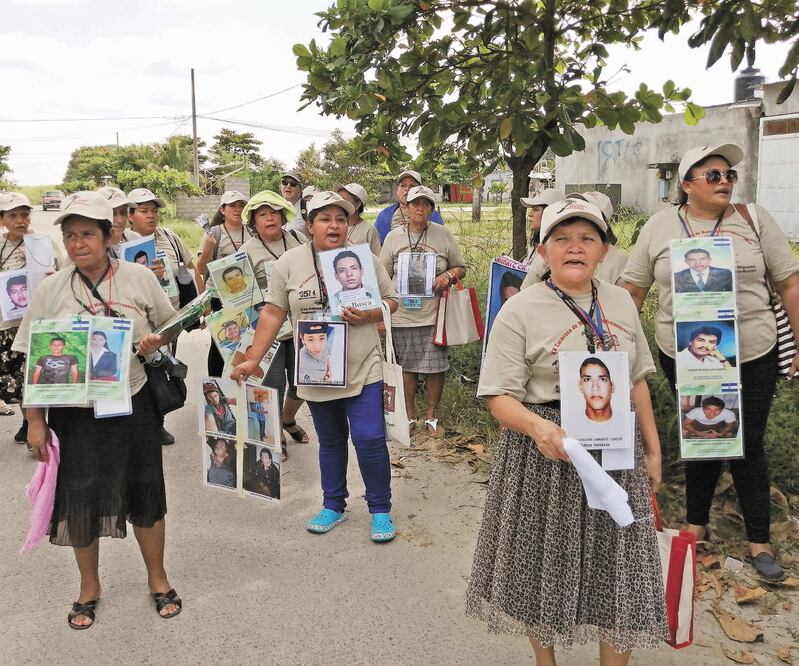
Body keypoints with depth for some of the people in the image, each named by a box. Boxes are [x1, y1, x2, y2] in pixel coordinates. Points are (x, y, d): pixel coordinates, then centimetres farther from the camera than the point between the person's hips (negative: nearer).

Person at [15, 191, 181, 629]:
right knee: (79, 499, 11)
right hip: (73, 411, 1)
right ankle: (89, 586, 35)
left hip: (131, 405, 0)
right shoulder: (50, 290, -5)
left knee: (144, 495, 11)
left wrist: (155, 342, -14)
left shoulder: (138, 278, -6)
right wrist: (35, 420, -4)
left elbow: (170, 325, 9)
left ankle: (157, 578, 33)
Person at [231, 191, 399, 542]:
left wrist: (367, 316, -17)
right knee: (330, 441, 17)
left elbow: (391, 300, 3)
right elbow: (273, 313, -1)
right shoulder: (290, 262, -3)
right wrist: (253, 360, -6)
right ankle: (334, 505, 35)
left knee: (370, 439, -5)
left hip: (363, 370, -1)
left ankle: (380, 509, 15)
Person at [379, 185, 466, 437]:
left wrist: (449, 276, -12)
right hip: (402, 315, 1)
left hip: (434, 315, -1)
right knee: (406, 367, 9)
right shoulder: (393, 237, 4)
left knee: (435, 367, 3)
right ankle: (410, 417, 24)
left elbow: (460, 268, 11)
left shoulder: (444, 234, 2)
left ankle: (431, 416, 21)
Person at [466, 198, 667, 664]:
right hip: (547, 451, -4)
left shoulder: (620, 302, 5)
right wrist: (537, 426, -33)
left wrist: (653, 449, 14)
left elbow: (638, 381, 13)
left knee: (619, 568, 11)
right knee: (544, 564, 11)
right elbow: (500, 397, -14)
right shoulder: (520, 312, -11)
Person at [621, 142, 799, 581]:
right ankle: (696, 524, 33)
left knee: (748, 446, 7)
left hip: (751, 357, 0)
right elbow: (633, 288, 3)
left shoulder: (754, 219, 0)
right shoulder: (660, 226, 0)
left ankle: (759, 541, 22)